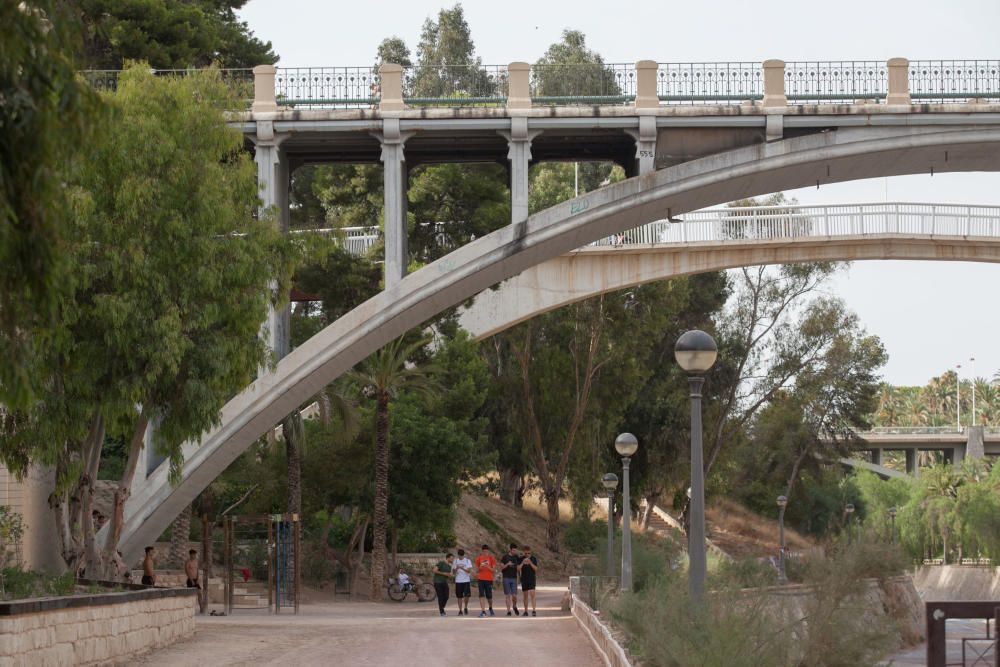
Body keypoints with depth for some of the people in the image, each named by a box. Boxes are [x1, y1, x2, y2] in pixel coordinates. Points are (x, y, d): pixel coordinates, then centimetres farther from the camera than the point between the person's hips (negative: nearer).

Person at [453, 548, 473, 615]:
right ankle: (460, 610, 8)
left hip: (466, 580, -2)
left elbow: (469, 570, -9)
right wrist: (456, 569, -14)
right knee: (459, 596, 1)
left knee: (467, 595, -11)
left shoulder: (467, 561, 1)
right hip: (458, 581, 2)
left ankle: (465, 607, 10)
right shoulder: (456, 561, 9)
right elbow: (454, 572, 9)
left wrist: (462, 568, -24)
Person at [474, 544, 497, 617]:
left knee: (489, 596, 4)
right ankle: (483, 611, -13)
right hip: (481, 579, 1)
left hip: (489, 579, -1)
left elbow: (494, 570, 0)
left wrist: (488, 567, -17)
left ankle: (491, 608, 31)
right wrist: (480, 568, -11)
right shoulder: (479, 558, 7)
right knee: (481, 595, -10)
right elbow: (477, 570, 11)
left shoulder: (491, 558, 2)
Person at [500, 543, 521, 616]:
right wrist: (507, 564, -19)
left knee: (514, 595, -5)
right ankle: (508, 611, 4)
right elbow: (501, 567, -3)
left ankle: (515, 607, 23)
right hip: (506, 578, -2)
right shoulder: (505, 557, -1)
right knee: (508, 595, -1)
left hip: (514, 578, 2)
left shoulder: (516, 557, 8)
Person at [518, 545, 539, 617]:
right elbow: (518, 569, -5)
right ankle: (525, 611, 14)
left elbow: (536, 569, -6)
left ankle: (534, 610, -17)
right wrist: (523, 563, -19)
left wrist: (530, 563, -19)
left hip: (532, 579, -2)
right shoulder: (521, 559, 2)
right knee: (525, 595, 7)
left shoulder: (533, 559, 0)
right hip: (524, 579, 2)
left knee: (532, 594, -14)